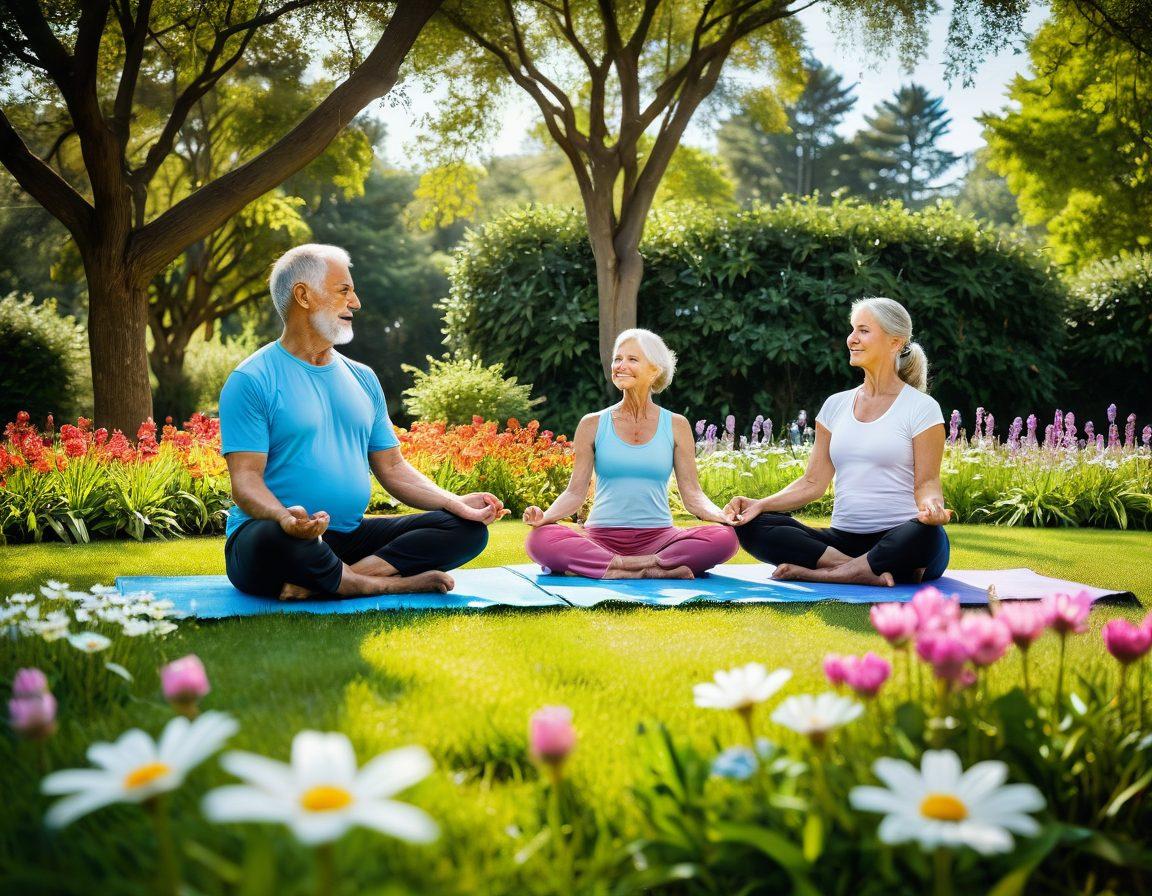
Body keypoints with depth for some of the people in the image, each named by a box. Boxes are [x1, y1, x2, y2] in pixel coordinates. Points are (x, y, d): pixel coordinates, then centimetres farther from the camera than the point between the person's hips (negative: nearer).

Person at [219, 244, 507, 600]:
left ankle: (320, 582, -23)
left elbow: (393, 467, 16)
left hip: (350, 537, 7)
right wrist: (285, 518, -35)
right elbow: (246, 480, -13)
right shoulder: (252, 380, -4)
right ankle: (393, 583, -19)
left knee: (468, 528, -9)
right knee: (272, 541, -42)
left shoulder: (363, 379, 17)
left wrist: (454, 502, -1)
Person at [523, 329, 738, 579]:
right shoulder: (593, 425, 8)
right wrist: (545, 516, -16)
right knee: (540, 538, -31)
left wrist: (723, 515, -17)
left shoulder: (676, 426, 9)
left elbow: (692, 494, 5)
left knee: (724, 538, -28)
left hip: (657, 538, 1)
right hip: (601, 537, -1)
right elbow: (575, 491, 4)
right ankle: (654, 568, -29)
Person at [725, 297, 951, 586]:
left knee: (924, 534, -41)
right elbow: (813, 483, 11)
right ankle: (874, 573, -28)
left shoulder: (922, 408, 1)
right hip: (844, 538, 4)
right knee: (751, 526, -20)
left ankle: (815, 572, -26)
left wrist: (931, 506, -27)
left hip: (897, 540, -4)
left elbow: (926, 483, -3)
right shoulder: (836, 405, 14)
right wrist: (760, 504, -4)